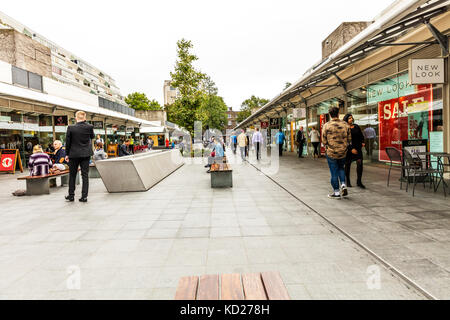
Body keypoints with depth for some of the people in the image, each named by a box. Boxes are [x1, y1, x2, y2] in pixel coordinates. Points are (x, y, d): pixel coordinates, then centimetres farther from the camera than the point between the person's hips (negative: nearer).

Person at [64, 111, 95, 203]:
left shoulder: (70, 128, -8)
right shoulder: (89, 127, -6)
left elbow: (68, 142, -2)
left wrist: (67, 154, 8)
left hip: (74, 154, -1)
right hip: (86, 154, 1)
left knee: (72, 175, 13)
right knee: (85, 175, 5)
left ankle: (71, 195, 20)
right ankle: (84, 196, 4)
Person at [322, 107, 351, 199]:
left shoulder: (326, 125, -11)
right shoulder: (345, 125, -2)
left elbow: (324, 141, -6)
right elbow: (349, 140, 3)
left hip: (331, 153, -3)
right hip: (343, 152, 3)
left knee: (334, 172, 6)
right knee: (341, 168, 26)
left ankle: (336, 192, 13)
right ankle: (343, 185, 11)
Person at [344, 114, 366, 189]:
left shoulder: (356, 126, 10)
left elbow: (361, 135, 21)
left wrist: (362, 142, 2)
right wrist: (351, 149, -16)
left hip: (358, 148, 4)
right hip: (349, 149, -4)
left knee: (360, 162, -8)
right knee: (347, 165, 5)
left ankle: (359, 181, 1)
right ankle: (347, 182, 19)